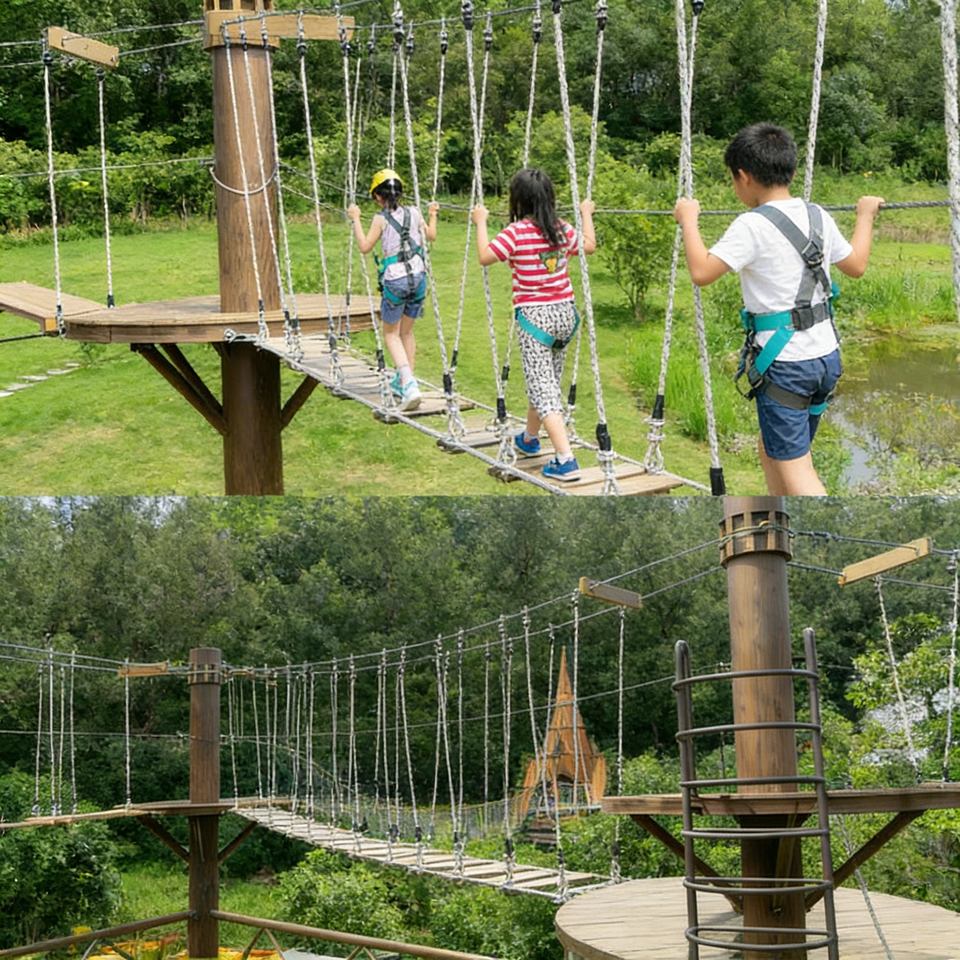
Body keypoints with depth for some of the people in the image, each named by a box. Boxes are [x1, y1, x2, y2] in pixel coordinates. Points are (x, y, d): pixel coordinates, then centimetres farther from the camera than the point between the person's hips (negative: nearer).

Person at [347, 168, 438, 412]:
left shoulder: (381, 218, -9)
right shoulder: (414, 213, 4)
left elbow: (364, 246, -7)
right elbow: (431, 236, 18)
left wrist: (356, 220, 1)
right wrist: (432, 216, 36)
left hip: (395, 279, -5)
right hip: (418, 276, 5)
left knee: (391, 333, 7)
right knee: (406, 331, 21)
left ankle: (409, 384, -13)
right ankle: (404, 382, 30)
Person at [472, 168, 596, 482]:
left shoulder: (516, 232, -14)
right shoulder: (562, 229, 4)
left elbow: (485, 257, -12)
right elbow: (590, 246, 20)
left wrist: (481, 222, 2)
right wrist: (587, 215, 36)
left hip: (534, 316, -6)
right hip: (564, 313, 6)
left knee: (542, 387, -6)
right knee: (548, 379, 22)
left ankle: (566, 460, -18)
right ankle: (529, 439, 43)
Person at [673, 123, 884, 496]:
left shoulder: (753, 226, -16)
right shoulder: (818, 216, 6)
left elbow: (702, 272, -19)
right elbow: (856, 265, 20)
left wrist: (689, 220, -5)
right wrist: (865, 216, 37)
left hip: (783, 363, -8)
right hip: (826, 356, 8)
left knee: (795, 466, -5)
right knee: (773, 449, 23)